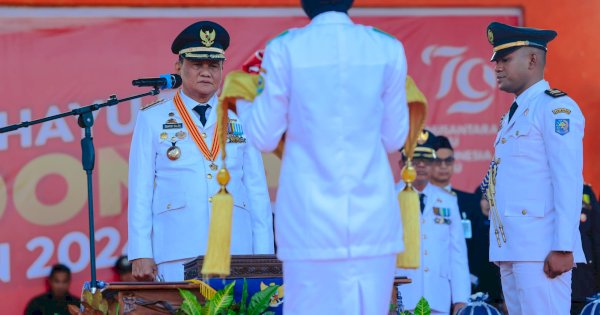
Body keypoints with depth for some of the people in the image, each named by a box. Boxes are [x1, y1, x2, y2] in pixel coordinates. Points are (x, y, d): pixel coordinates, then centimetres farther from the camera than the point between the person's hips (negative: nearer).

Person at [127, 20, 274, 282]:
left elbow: (257, 191, 11)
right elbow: (140, 190, 5)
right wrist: (141, 255, -3)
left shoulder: (240, 120, 13)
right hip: (176, 258, -2)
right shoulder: (151, 120, 8)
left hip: (236, 254, 2)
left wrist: (263, 256, 3)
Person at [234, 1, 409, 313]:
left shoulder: (284, 50, -3)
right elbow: (394, 138, 10)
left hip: (311, 219, -1)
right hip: (373, 216, 1)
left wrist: (243, 102, 24)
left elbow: (264, 138, 5)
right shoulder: (388, 50, 2)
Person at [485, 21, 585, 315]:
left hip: (541, 248, -9)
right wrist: (503, 249, 14)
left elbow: (569, 182, -15)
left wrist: (563, 248, -21)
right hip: (510, 249, 9)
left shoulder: (556, 107, -6)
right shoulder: (513, 115, 21)